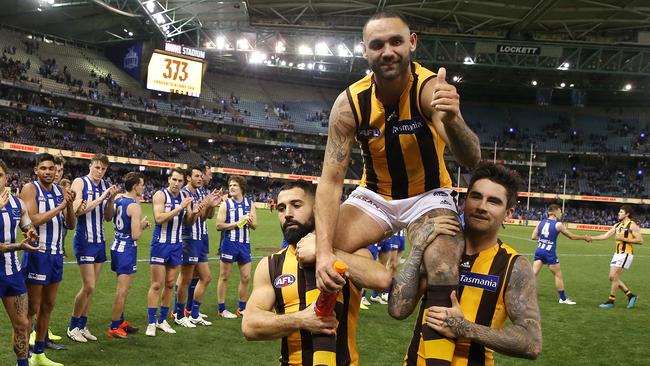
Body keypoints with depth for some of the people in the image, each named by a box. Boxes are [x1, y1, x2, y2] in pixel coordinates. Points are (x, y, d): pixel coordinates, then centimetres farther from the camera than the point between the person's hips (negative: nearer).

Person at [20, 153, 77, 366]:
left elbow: (71, 225, 7)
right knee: (32, 308, -2)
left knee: (48, 306, 14)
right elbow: (33, 220, -21)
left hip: (56, 254, 7)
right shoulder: (30, 189, -9)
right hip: (37, 254, -7)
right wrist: (60, 206, -21)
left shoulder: (60, 191, 9)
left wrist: (70, 205, -10)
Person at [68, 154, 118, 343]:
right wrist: (100, 198, -23)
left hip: (100, 241, 6)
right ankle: (73, 327, 10)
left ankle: (82, 326, 19)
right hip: (84, 241, -6)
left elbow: (108, 217, 9)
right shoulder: (80, 182, -9)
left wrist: (111, 199, -7)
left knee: (91, 287, 9)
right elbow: (77, 210, -22)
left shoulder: (106, 185, 8)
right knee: (88, 286, -7)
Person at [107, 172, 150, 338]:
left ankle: (120, 321, 30)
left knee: (123, 288, 20)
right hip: (127, 249, -9)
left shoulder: (117, 200, 6)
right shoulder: (135, 206, -18)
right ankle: (114, 328, 3)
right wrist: (142, 225, -1)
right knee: (122, 291, -2)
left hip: (116, 245, 9)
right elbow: (135, 235, -21)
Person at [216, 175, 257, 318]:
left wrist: (249, 221, -15)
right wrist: (237, 223, -16)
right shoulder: (226, 204, -3)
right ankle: (222, 309, 12)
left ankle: (242, 308, 21)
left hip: (245, 244, 4)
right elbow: (219, 225, -11)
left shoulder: (249, 203, 6)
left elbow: (255, 225, 7)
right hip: (230, 243, -4)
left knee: (246, 277, 8)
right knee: (224, 276, 3)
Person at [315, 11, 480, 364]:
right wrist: (323, 251, -34)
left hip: (428, 196, -2)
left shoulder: (431, 88, -25)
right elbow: (331, 180, -21)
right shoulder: (349, 103, -18)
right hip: (374, 195, 2)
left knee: (443, 278, -27)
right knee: (316, 259, -16)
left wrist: (452, 121, -62)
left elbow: (471, 160, -38)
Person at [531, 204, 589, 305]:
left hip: (539, 251, 5)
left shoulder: (541, 222, 7)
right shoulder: (558, 225, -7)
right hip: (549, 253, -5)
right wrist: (584, 237, 14)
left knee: (533, 273, 3)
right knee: (558, 275, 10)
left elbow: (533, 237, 8)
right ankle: (563, 298, 19)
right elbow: (572, 236, 0)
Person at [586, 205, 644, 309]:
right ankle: (630, 295, 20)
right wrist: (591, 238, 4)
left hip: (626, 254, -8)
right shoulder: (617, 225, 13)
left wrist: (623, 239, -20)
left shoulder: (632, 225, -11)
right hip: (617, 253, 8)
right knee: (612, 277, 8)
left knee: (614, 277, -9)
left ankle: (611, 301, 1)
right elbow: (606, 236, 13)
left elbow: (640, 241, -17)